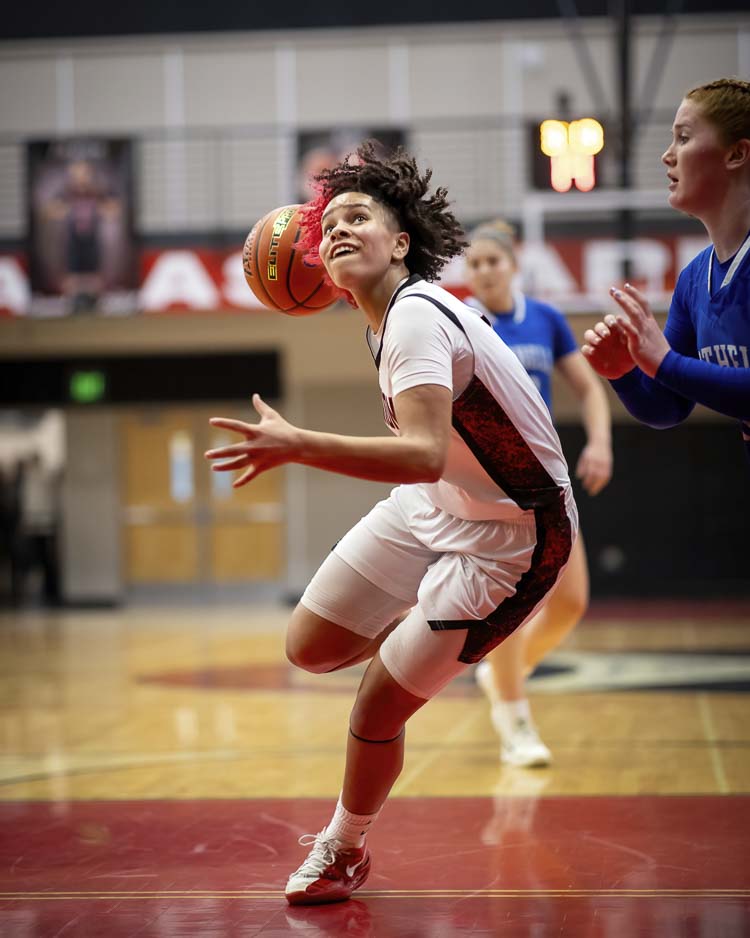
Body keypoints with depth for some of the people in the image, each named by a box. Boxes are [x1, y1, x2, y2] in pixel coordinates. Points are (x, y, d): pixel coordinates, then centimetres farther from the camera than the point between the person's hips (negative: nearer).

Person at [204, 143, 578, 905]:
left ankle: (344, 851, 21)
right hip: (433, 505, 9)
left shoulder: (415, 318, -27)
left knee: (377, 709, -3)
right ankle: (422, 632, 34)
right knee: (309, 647, 8)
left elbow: (424, 454, -42)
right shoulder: (390, 314, 1)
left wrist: (296, 447, -48)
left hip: (508, 539, -9)